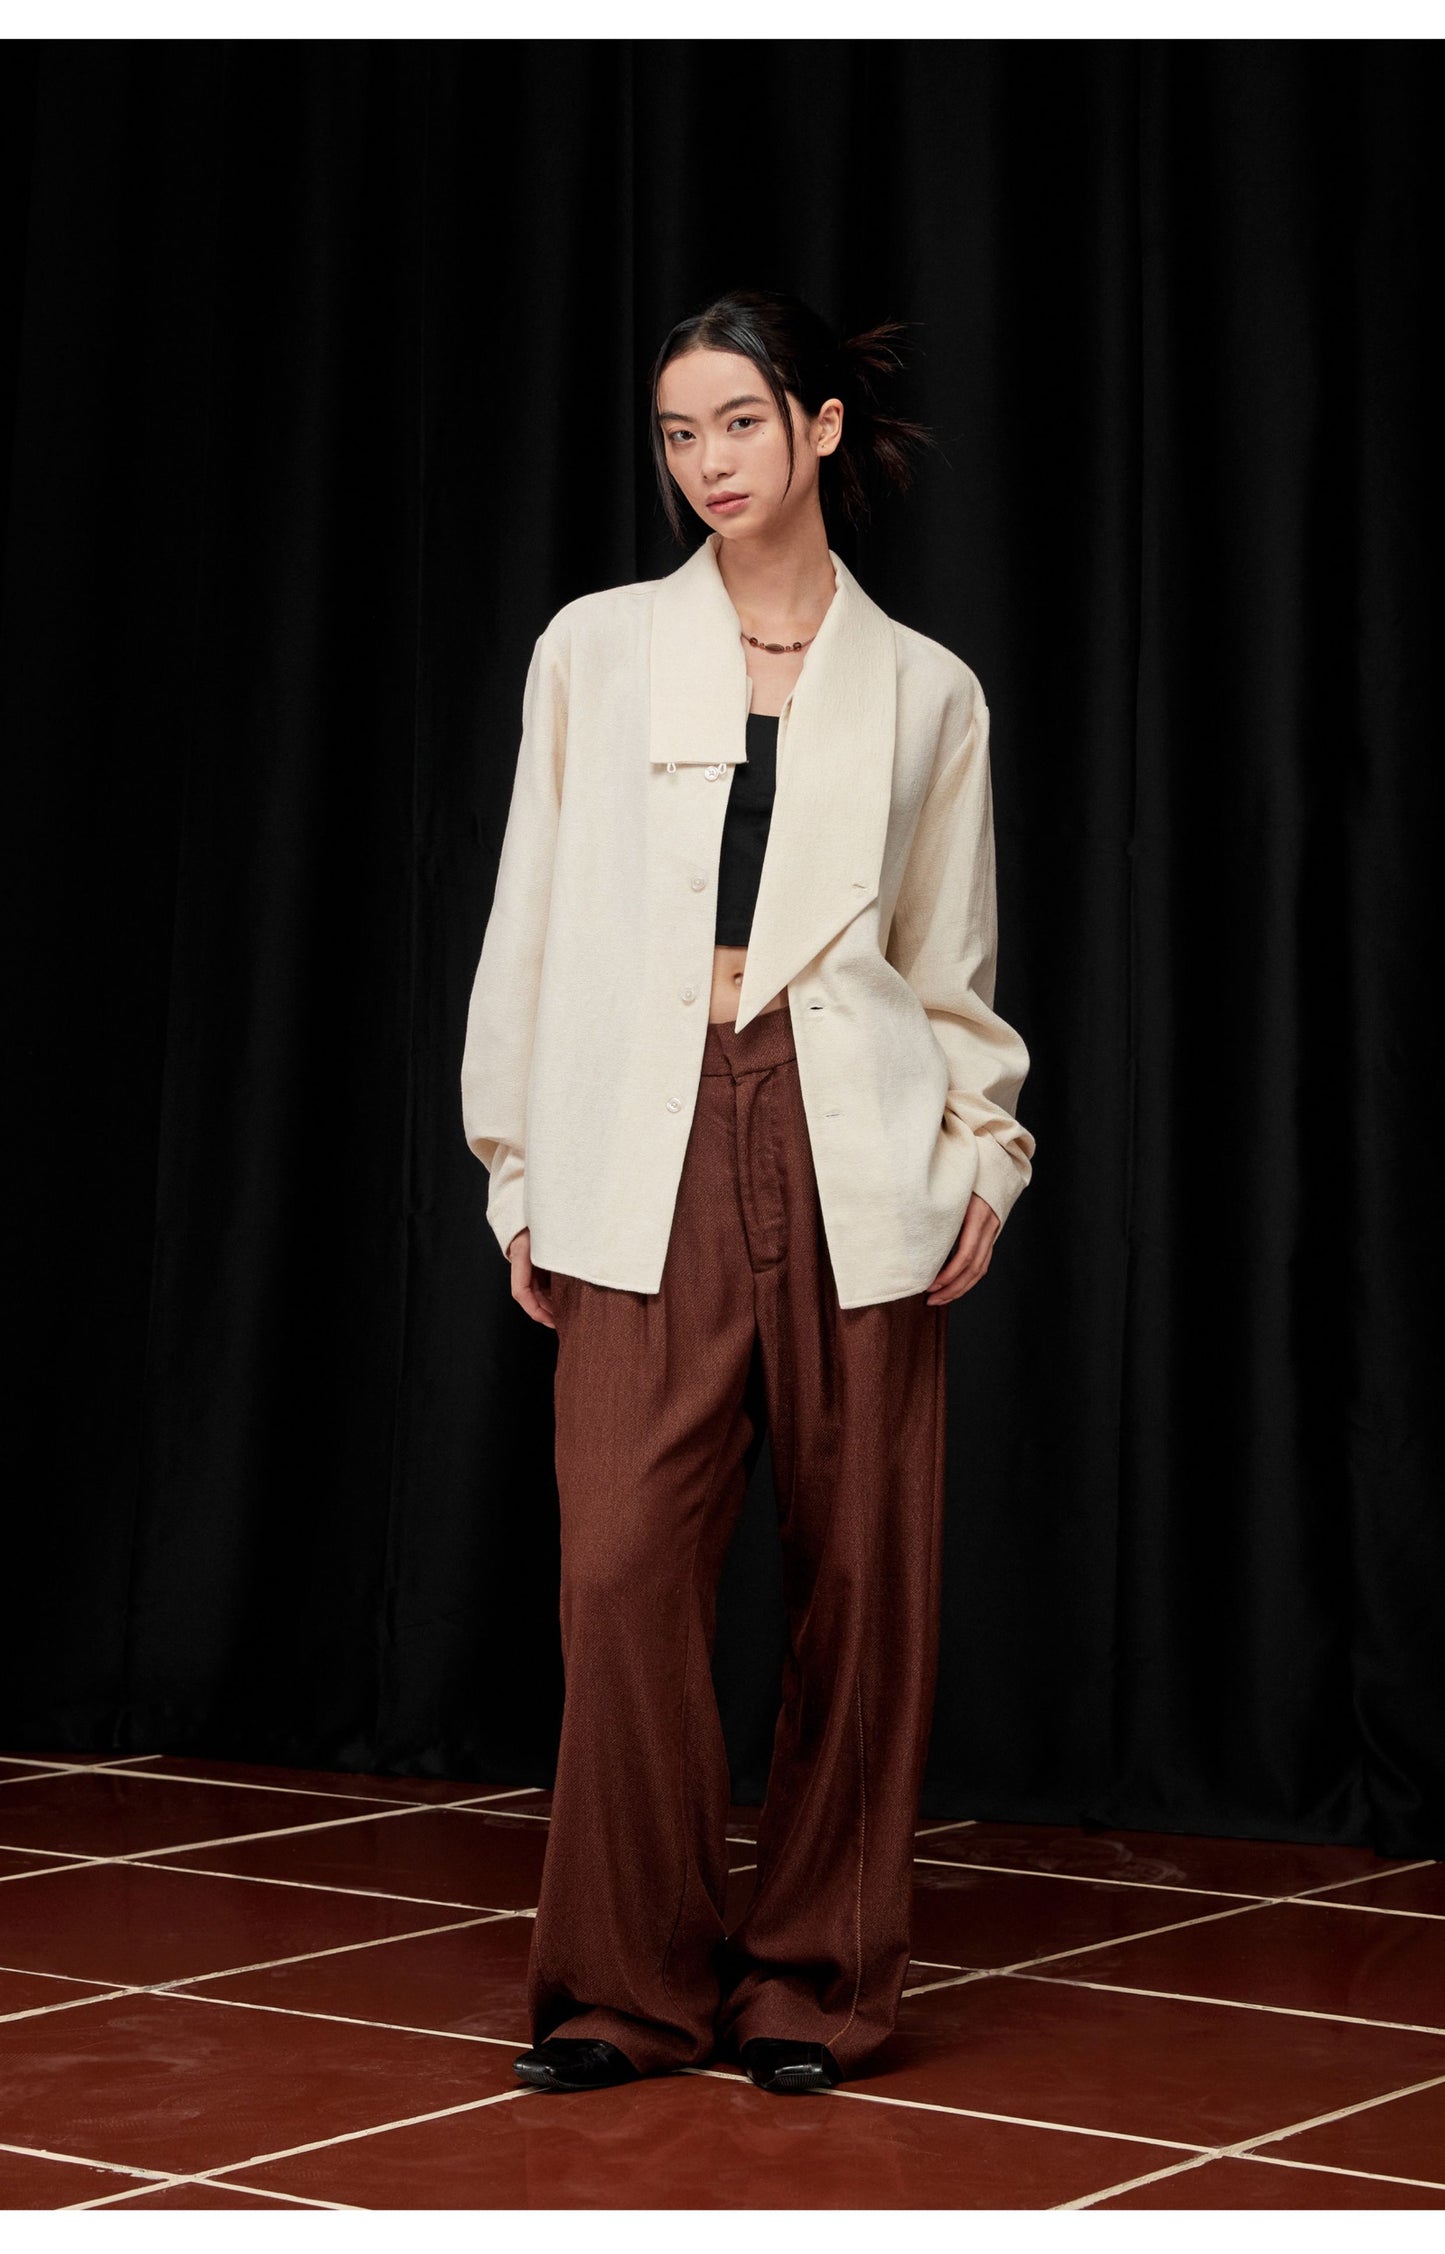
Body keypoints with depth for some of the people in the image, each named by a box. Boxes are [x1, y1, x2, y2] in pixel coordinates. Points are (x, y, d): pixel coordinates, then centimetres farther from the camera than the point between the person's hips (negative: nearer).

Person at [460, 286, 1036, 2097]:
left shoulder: (926, 690, 11)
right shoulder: (595, 650, 10)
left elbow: (951, 965, 14)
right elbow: (533, 922, 11)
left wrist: (984, 1151, 1)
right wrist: (520, 1169, 7)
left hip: (854, 1162, 0)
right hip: (648, 1158, 0)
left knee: (857, 1572, 1)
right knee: (624, 1567, -8)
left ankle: (814, 1980, 15)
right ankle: (631, 1983, 7)